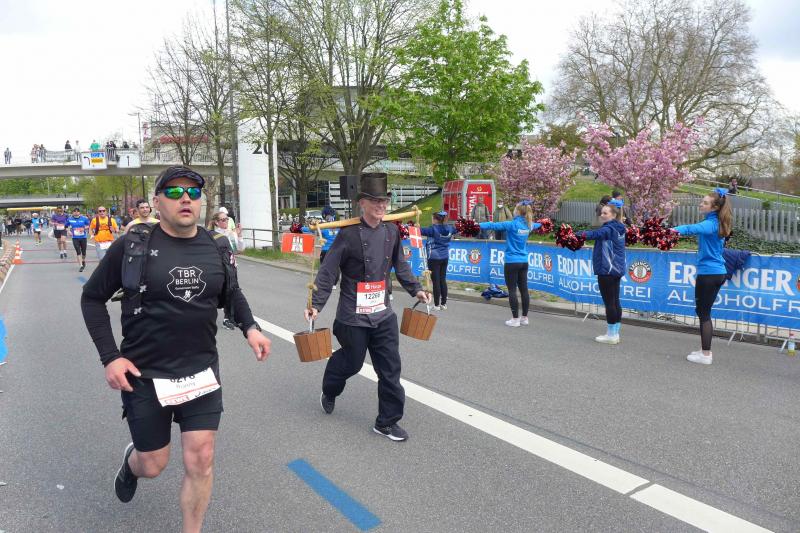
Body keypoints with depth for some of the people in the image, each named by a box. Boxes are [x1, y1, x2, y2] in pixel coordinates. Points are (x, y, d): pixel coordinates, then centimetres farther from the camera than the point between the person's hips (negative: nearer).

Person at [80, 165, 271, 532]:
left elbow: (231, 293, 16)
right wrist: (110, 357, -8)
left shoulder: (216, 247, -2)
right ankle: (131, 462, 52)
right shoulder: (133, 245, -11)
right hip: (144, 374, -2)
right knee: (153, 465, 13)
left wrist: (250, 328, -2)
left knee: (200, 461, 3)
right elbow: (93, 297, 0)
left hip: (202, 371, 2)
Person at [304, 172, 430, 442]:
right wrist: (316, 304, -16)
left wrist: (415, 289, 15)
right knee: (351, 362, 14)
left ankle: (387, 422, 19)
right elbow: (328, 271, -12)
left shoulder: (391, 231, 2)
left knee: (390, 369, 4)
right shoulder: (349, 233, -14)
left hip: (383, 314, 4)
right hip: (353, 316, -4)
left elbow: (400, 265, 16)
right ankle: (329, 392, 47)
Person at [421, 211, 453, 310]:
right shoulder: (449, 228, 5)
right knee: (443, 280, 11)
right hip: (444, 257, 6)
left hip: (434, 258, -6)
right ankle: (444, 303, 17)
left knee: (436, 281, -1)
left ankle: (437, 304, 4)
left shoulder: (433, 228, -13)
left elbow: (421, 231, -21)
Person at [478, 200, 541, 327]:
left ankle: (515, 319, 0)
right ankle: (524, 318, 17)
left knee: (512, 290, -1)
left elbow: (493, 225, -19)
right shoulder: (528, 225, 8)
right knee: (524, 289, 9)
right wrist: (543, 223, 54)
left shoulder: (512, 224, -13)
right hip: (524, 262, 7)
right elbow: (537, 224, 31)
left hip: (512, 262, -6)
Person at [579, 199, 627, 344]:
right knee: (615, 302, 11)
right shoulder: (618, 229, 15)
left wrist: (579, 234, -51)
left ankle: (611, 335, 1)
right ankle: (615, 334, 17)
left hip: (607, 270, -10)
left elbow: (596, 234, -35)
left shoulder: (610, 228, -15)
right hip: (616, 269, 10)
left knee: (609, 303, -4)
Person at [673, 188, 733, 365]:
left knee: (703, 314, -2)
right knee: (705, 312, 17)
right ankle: (706, 350, 24)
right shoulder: (717, 223, 13)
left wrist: (676, 229, -56)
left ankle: (705, 355, 2)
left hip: (708, 274, -9)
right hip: (718, 272, 9)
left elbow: (696, 228, -38)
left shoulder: (711, 224, -17)